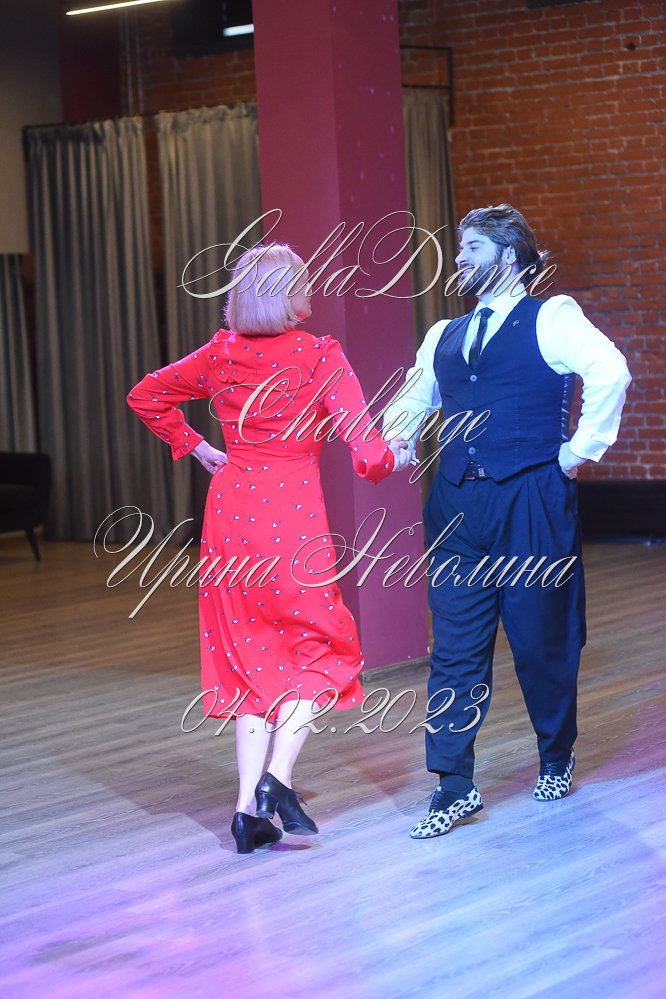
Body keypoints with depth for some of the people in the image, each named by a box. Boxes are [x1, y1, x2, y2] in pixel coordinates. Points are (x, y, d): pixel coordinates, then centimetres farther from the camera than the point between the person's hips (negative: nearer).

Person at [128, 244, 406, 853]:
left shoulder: (222, 354, 5)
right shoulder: (320, 357, -8)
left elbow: (146, 396, 17)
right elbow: (365, 446, -13)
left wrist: (196, 447, 20)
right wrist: (392, 457, 8)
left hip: (231, 510, 4)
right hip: (293, 513, -4)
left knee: (250, 655, 11)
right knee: (317, 648, 10)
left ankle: (249, 807, 6)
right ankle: (277, 776, -9)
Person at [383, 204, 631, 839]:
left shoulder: (551, 320, -2)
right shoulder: (443, 338, 17)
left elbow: (609, 372, -19)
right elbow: (409, 404, 30)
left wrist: (581, 450, -17)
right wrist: (398, 448, 12)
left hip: (531, 501, -5)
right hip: (457, 506, 5)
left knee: (542, 642, 5)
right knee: (455, 648, 0)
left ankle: (556, 762, 27)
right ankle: (455, 787, 2)